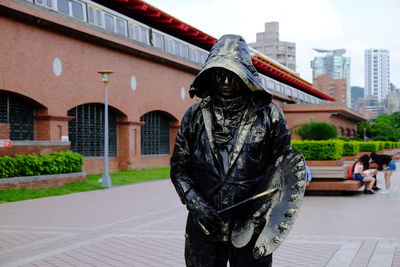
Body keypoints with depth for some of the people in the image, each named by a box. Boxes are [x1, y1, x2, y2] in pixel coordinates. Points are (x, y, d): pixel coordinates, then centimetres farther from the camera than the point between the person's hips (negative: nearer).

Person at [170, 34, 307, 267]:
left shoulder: (268, 114, 1)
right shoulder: (195, 116, 7)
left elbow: (285, 167, 2)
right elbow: (179, 167, 8)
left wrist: (262, 212, -12)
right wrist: (196, 204, -7)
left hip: (250, 228, -1)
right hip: (203, 225, 2)